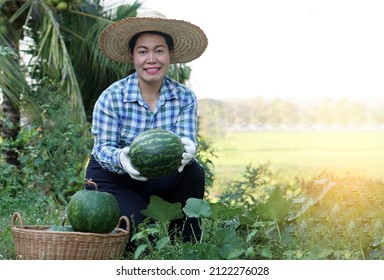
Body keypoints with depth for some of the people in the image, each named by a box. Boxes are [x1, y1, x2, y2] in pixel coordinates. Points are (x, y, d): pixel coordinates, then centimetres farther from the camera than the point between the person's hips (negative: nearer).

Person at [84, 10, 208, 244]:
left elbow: (188, 139, -17)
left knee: (193, 172, -27)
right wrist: (121, 158, -43)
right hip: (111, 180, -3)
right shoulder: (111, 97, -15)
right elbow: (103, 148, -18)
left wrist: (186, 148, -44)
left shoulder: (185, 98, -7)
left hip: (159, 180, 3)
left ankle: (187, 246, -10)